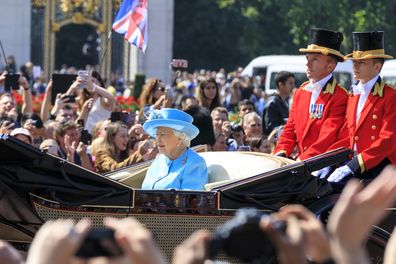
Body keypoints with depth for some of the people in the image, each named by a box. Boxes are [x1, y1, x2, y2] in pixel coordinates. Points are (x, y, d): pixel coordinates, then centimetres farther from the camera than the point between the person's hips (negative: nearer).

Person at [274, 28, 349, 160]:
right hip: (301, 161, 6)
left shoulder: (340, 97, -8)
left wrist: (301, 161, -20)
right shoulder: (301, 92, 14)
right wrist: (280, 154, -2)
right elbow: (290, 129, 15)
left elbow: (327, 139, -14)